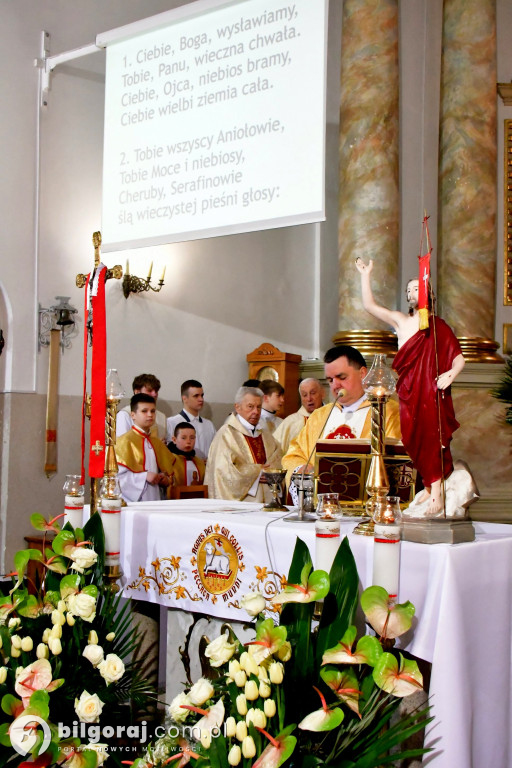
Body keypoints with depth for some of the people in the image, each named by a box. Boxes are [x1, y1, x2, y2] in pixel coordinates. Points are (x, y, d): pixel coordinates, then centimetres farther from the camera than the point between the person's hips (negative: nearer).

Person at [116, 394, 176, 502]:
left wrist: (167, 480, 2)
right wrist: (144, 476, -20)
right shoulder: (125, 441, -5)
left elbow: (169, 471, 23)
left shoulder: (157, 443, 17)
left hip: (155, 499, 6)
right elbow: (118, 474, -14)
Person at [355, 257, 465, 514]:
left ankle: (436, 491, -9)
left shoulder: (438, 327, 1)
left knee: (432, 437, -9)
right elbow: (369, 305, 6)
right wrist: (366, 275, 1)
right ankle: (428, 486, 15)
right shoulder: (400, 321, 12)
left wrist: (451, 373, -22)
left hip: (430, 392, -4)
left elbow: (458, 357, -2)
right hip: (408, 392, 4)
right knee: (414, 440, 3)